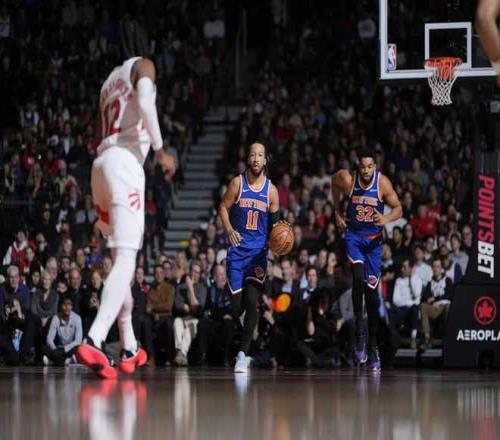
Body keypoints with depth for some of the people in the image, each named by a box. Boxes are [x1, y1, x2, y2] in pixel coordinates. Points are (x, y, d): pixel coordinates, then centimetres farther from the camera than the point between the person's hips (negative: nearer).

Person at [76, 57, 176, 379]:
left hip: (102, 162, 8)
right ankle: (94, 341, -34)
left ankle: (129, 347, 22)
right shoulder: (143, 66, 7)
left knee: (122, 258, 19)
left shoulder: (112, 80, 29)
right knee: (126, 259, -16)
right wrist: (161, 150, -10)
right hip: (125, 161, -8)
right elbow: (145, 104, -14)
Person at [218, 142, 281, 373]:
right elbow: (223, 207, 3)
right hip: (238, 248, 0)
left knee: (252, 303, -13)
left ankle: (243, 353, -6)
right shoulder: (238, 183, -1)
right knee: (236, 306, -3)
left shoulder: (271, 190, 2)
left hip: (259, 250, 0)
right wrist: (229, 230, -14)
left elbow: (275, 222, 10)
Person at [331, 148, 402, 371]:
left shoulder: (383, 183, -16)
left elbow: (398, 208, -10)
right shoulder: (347, 179, -14)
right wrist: (338, 213, 10)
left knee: (371, 290, 3)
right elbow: (334, 184, 10)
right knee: (358, 278, -25)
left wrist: (386, 218, -31)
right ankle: (359, 334, -16)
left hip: (373, 239, 1)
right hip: (353, 235, 0)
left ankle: (372, 346, 14)